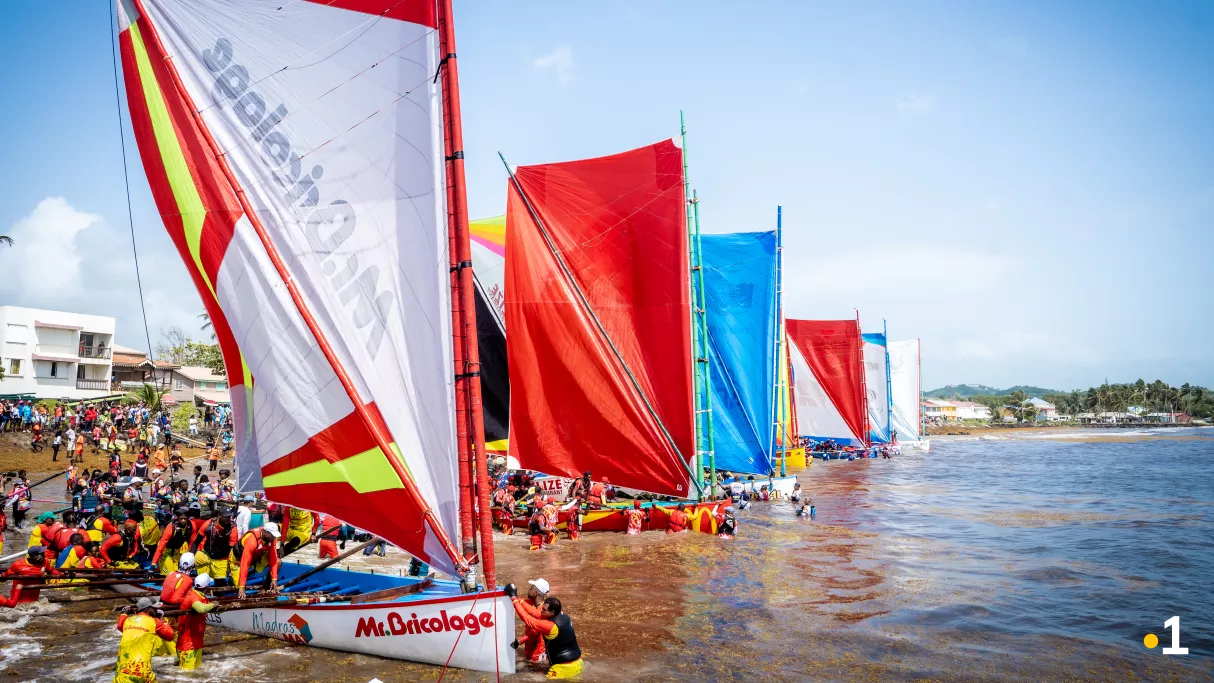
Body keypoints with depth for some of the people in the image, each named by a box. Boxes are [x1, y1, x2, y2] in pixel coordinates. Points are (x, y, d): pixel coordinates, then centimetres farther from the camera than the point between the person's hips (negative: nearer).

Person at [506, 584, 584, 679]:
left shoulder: (550, 626, -23)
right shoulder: (563, 615, 0)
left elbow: (526, 619, -18)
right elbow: (535, 613, 7)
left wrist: (513, 598, -13)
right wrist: (518, 599, 5)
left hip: (564, 668, -8)